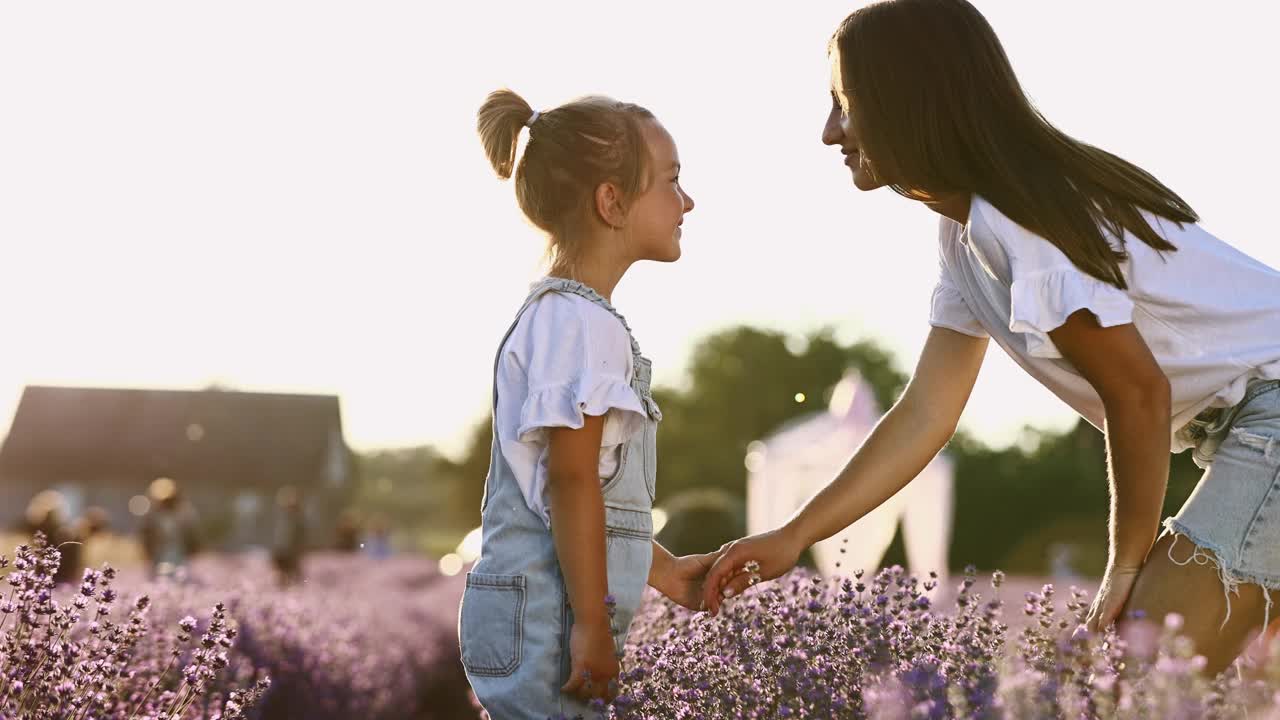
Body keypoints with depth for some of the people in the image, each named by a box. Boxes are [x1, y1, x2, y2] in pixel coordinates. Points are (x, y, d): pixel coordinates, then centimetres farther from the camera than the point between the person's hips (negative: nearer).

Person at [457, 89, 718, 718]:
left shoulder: (553, 314, 18)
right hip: (545, 619, -10)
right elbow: (571, 479, -19)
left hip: (528, 617, 10)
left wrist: (663, 571, 25)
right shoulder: (582, 322, -14)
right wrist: (593, 624, -19)